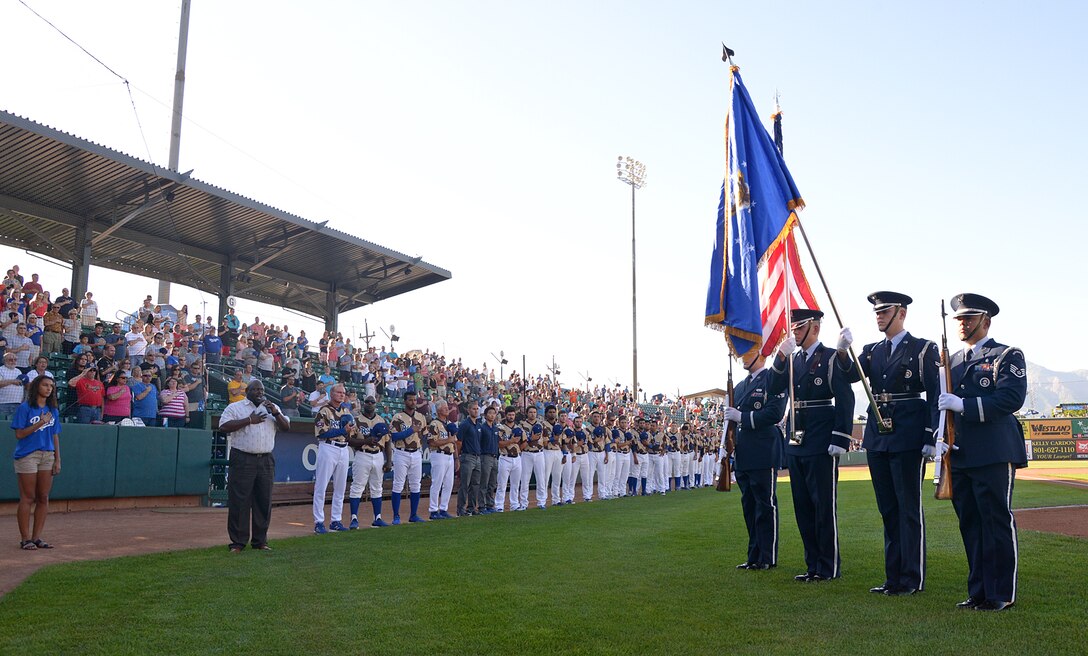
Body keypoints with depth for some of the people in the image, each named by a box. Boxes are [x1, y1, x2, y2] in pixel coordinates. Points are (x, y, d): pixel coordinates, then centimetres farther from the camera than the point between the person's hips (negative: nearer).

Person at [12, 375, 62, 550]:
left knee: (44, 498, 5)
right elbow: (19, 434, -8)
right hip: (27, 456, -5)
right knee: (27, 498, -2)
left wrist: (57, 459, 10)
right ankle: (25, 539, 4)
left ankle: (36, 537, 12)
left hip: (47, 456, 5)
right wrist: (40, 423, -17)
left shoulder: (53, 410, 12)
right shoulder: (25, 408, -4)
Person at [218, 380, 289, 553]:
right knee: (239, 502, -3)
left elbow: (286, 427, 10)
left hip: (266, 461, 4)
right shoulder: (235, 407, 4)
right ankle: (238, 542, 4)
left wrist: (276, 413, -6)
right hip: (242, 460, -4)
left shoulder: (271, 408, 17)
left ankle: (260, 540, 15)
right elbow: (224, 426, -11)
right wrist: (249, 420, -13)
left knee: (264, 502, 7)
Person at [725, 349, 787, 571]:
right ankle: (754, 557, 18)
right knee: (749, 506, 11)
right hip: (743, 458, 8)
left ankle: (768, 558, 5)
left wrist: (741, 416, -16)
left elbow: (774, 413, -16)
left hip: (764, 456, -8)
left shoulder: (773, 380, -5)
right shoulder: (740, 387, 20)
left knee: (766, 506, -2)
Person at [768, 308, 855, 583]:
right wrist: (780, 357, -10)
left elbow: (846, 400, -11)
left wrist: (840, 440, -16)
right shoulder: (792, 359, 14)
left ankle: (829, 567, 10)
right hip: (797, 444, 7)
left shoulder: (831, 357, -6)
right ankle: (813, 564, 21)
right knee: (803, 508, 11)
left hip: (822, 446, -7)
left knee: (824, 506, 0)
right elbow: (774, 389, 3)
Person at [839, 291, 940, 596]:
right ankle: (893, 576, 20)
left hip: (908, 438, -6)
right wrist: (843, 351, -20)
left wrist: (931, 437, -11)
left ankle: (912, 579, 9)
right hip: (877, 439, 6)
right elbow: (851, 376, -2)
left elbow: (935, 396, -5)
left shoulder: (923, 349, -2)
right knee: (888, 510, 11)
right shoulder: (871, 351, 14)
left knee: (909, 509, 0)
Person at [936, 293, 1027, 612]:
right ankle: (979, 591, 19)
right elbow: (944, 404, 20)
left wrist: (963, 405, -19)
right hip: (960, 455, 6)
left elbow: (1011, 399, -15)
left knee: (998, 522, -2)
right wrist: (941, 436, 4)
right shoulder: (953, 361, 18)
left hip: (994, 454, -6)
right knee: (971, 525, 10)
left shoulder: (1008, 356, -1)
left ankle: (1002, 594, 8)